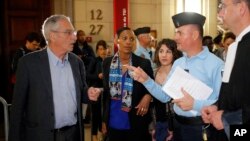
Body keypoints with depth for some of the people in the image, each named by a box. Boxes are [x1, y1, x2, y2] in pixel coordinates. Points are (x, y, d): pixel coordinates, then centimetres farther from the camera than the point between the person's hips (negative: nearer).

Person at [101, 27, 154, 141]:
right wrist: (104, 120, 5)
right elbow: (105, 91, 6)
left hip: (136, 123, -1)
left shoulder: (144, 63, -5)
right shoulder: (107, 63, 1)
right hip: (113, 122, 2)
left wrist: (147, 97, -16)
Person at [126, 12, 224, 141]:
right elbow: (165, 96, 7)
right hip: (178, 125, 6)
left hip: (202, 129, -6)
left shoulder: (215, 64, -15)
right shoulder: (177, 63, 7)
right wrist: (146, 80, -4)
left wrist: (195, 104, -24)